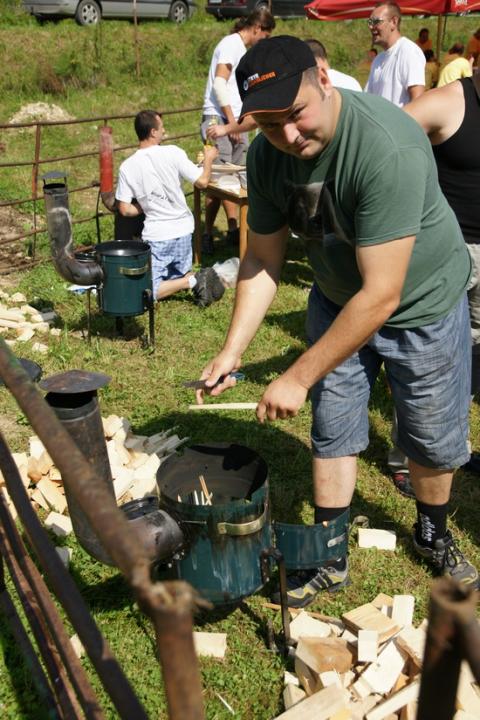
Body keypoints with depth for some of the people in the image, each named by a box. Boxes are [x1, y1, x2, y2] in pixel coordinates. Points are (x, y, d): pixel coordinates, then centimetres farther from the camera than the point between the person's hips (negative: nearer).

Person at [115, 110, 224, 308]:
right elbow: (202, 181, -3)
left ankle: (193, 281, -16)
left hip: (156, 235, -3)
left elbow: (125, 209, -4)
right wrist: (208, 159, 16)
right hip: (183, 230, 3)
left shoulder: (127, 167, -7)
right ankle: (198, 279, -9)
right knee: (179, 277, 24)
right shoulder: (173, 153, -9)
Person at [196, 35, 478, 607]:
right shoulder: (267, 155, -16)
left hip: (421, 303, -4)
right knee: (333, 433, 9)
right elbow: (263, 260, -5)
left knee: (434, 442, 11)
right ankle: (330, 558, 28)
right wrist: (233, 348, -15)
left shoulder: (388, 148, -36)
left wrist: (298, 378, -32)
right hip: (337, 299, 5)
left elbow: (381, 296, -37)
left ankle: (432, 536, 40)